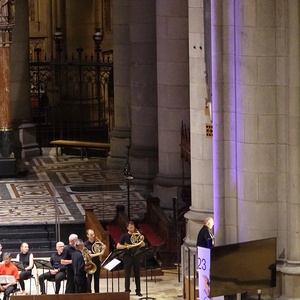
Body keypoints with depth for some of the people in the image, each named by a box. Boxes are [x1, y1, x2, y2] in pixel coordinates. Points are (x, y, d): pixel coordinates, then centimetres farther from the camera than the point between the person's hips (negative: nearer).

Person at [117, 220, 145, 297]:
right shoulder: (125, 236, 0)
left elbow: (142, 245, 5)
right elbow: (118, 246, -5)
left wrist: (142, 240, -15)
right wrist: (126, 246, -20)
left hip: (136, 256, 3)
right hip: (128, 257, -3)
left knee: (137, 274, 5)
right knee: (127, 274, -1)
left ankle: (138, 291, 10)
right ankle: (127, 290, 4)